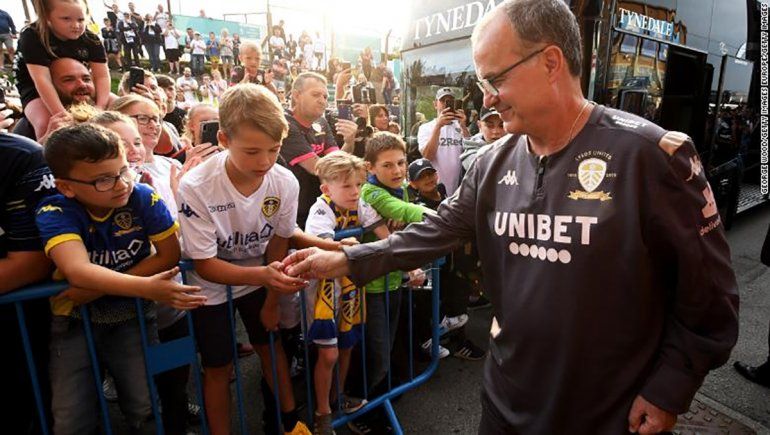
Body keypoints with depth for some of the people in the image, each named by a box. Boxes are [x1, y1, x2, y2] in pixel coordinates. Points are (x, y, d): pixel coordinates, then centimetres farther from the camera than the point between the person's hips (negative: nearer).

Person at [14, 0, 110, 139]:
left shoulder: (91, 39, -13)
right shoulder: (31, 37, -24)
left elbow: (102, 76, -19)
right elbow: (42, 80, -34)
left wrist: (100, 108, -35)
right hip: (36, 90, -4)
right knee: (46, 124, -32)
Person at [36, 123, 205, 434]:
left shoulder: (143, 198, -14)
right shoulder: (54, 212, -16)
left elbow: (169, 255, -14)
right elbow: (78, 270, -32)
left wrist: (100, 287, -19)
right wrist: (144, 286, -46)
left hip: (131, 316, 0)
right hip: (75, 320, 0)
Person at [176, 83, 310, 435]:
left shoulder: (285, 183, -22)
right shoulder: (195, 188, -31)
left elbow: (278, 243, -6)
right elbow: (205, 265, -23)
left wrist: (271, 300, 1)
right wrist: (263, 275, -41)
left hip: (259, 278, 3)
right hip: (210, 285, -2)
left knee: (271, 345, 16)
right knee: (219, 367, 7)